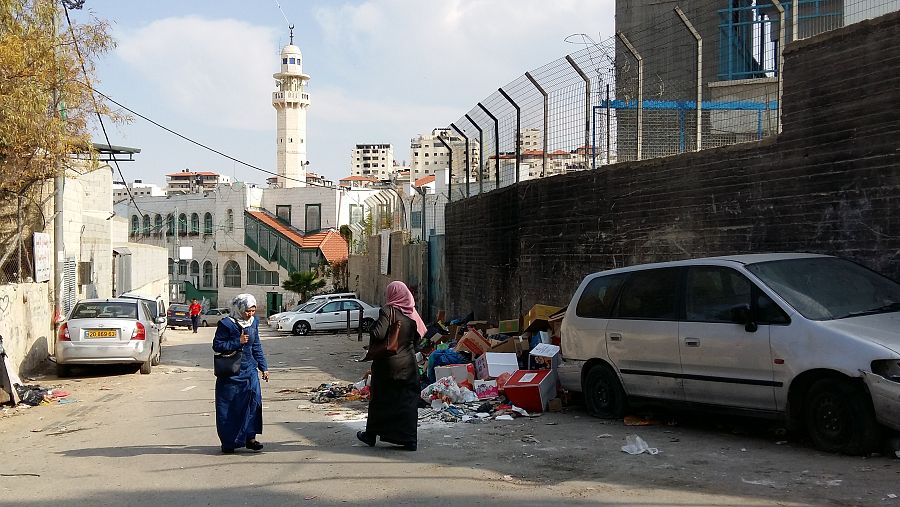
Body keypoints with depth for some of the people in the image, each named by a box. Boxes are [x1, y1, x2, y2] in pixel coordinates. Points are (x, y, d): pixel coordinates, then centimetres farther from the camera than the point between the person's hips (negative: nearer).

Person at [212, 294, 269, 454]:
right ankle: (228, 442, 11)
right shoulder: (226, 324, -11)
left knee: (253, 402, -3)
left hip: (249, 370, 5)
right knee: (228, 408, 2)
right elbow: (217, 345, -11)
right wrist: (237, 342, -20)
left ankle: (250, 437, 7)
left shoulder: (253, 322, 6)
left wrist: (264, 367, 12)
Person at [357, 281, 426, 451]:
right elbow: (418, 336, 8)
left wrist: (372, 348, -5)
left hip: (387, 364, -4)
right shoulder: (412, 313, 1)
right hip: (408, 364, 4)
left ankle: (371, 435, 24)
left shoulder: (388, 311, -15)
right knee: (408, 400, 6)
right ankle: (409, 440, 4)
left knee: (380, 399, 11)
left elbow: (378, 334, -23)